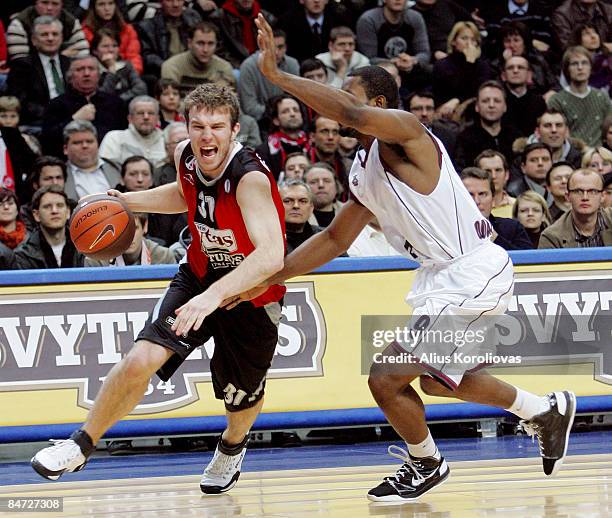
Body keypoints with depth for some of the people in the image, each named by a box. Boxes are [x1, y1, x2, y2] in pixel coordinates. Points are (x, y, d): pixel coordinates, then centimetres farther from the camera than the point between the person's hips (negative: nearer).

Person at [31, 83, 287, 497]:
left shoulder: (250, 178, -33)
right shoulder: (185, 156, -11)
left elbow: (271, 255, -48)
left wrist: (215, 295, -60)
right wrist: (127, 202, 2)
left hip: (251, 293, -4)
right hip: (199, 276, 4)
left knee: (242, 399, 14)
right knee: (142, 359, -19)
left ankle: (232, 447, 52)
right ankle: (81, 446, 0)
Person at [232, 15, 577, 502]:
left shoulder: (404, 131, -14)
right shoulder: (363, 171, 13)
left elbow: (351, 114, -35)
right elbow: (335, 239, 22)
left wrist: (278, 75, -32)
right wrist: (266, 280, 17)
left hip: (475, 273, -11)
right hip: (442, 276, 11)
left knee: (386, 378, -9)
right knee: (435, 378, 27)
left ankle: (426, 465, 17)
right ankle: (547, 411, 41)